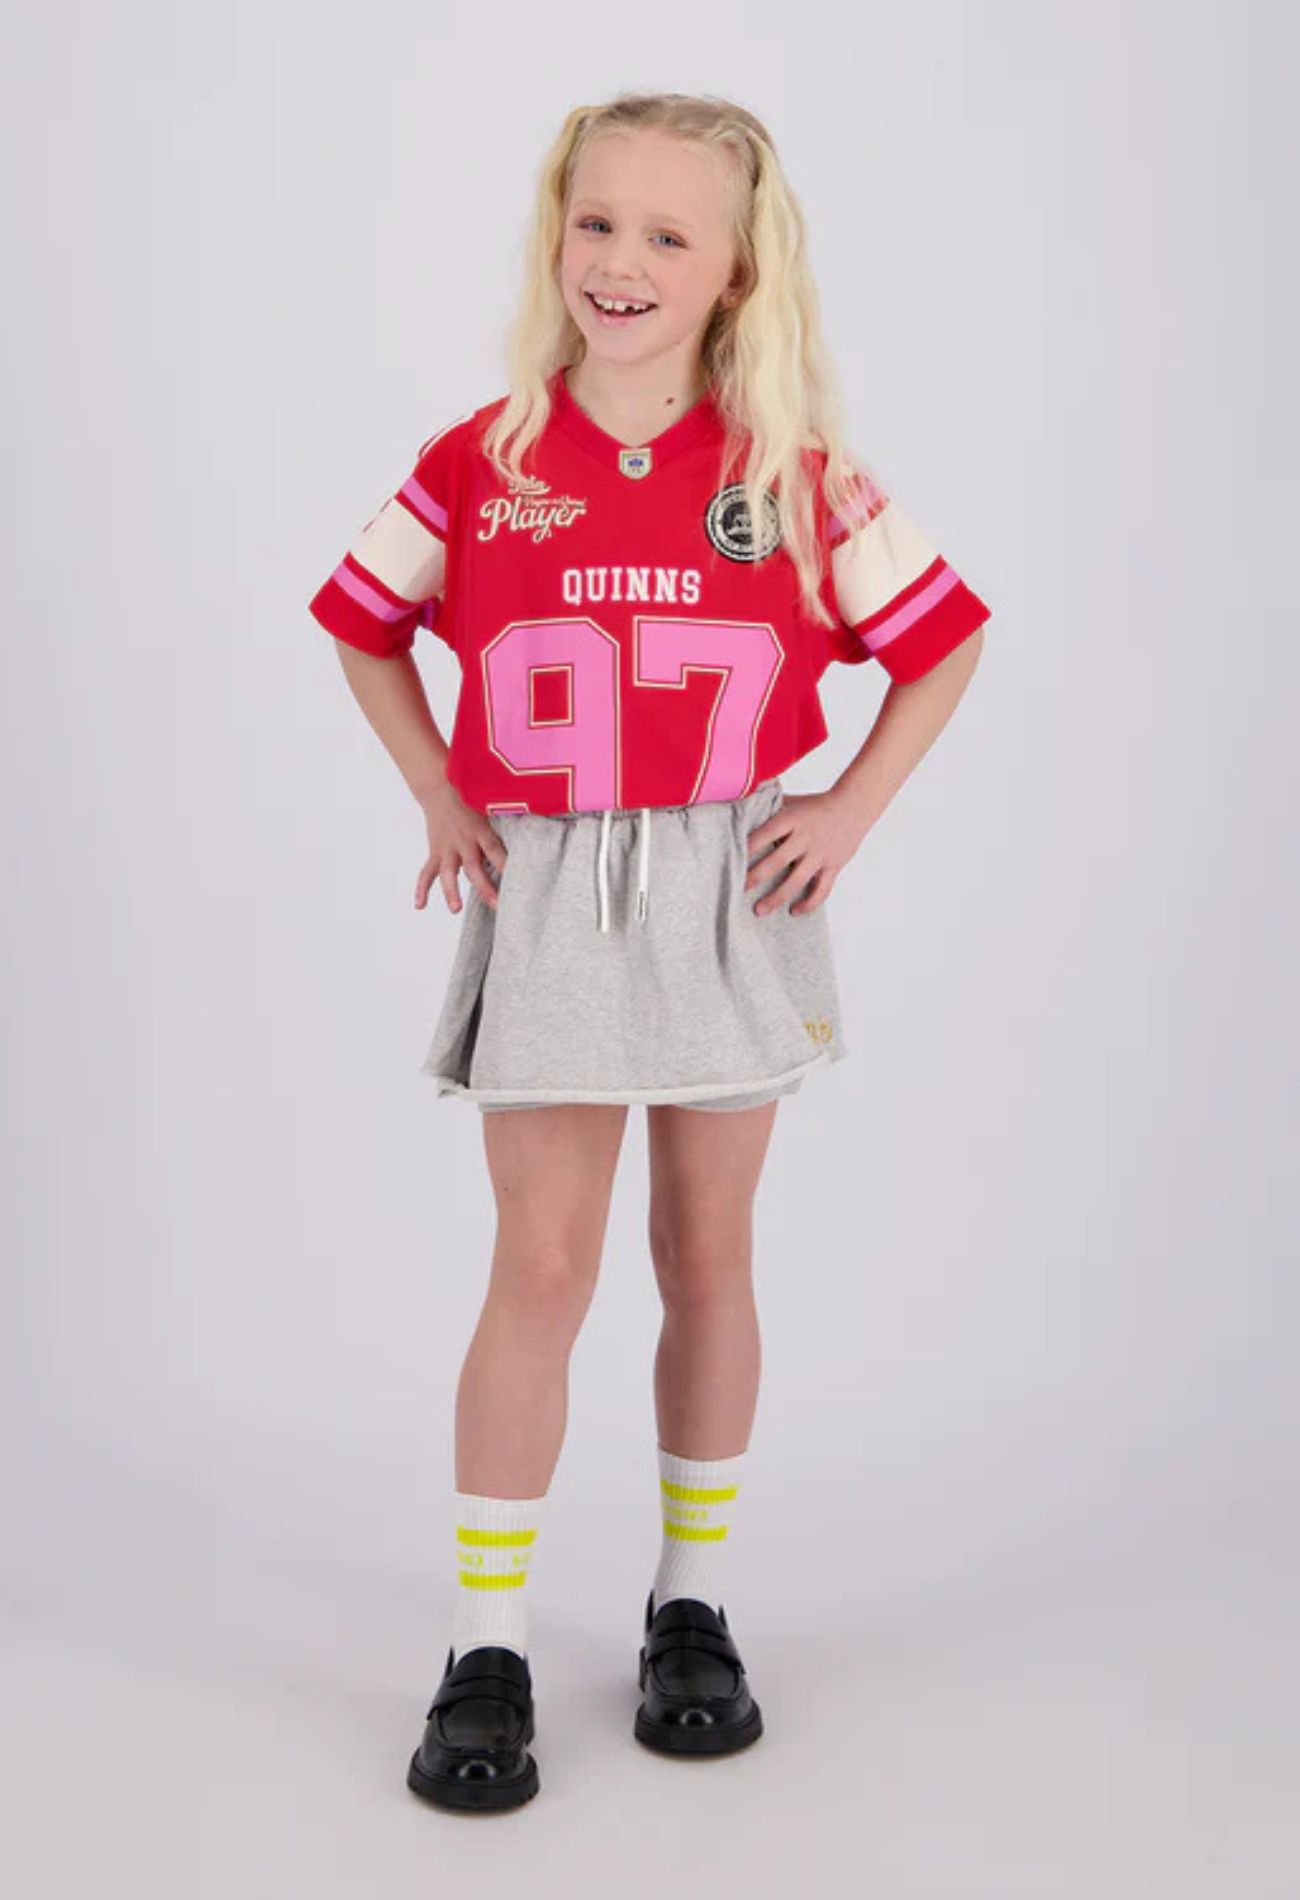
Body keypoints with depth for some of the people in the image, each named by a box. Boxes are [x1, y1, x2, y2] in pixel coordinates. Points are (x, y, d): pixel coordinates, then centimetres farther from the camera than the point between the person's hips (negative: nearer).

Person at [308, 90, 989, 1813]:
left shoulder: (801, 478, -2)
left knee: (709, 1256, 10)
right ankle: (487, 1649, 10)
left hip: (730, 891, 1)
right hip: (546, 895, -1)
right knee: (544, 1265, -2)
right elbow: (363, 629, 12)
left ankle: (693, 1608, 26)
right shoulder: (479, 464, -1)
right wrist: (441, 800, 3)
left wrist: (850, 812, -1)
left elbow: (944, 639, 8)